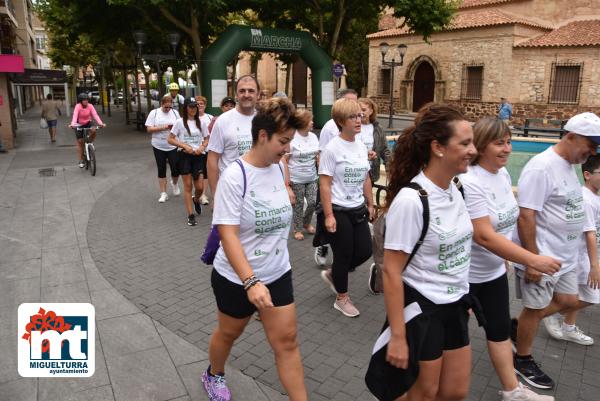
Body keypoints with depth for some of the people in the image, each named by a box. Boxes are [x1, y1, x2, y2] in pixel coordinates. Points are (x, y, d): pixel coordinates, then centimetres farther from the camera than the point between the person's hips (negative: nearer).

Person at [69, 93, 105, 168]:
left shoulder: (90, 106, -13)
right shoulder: (78, 106, -20)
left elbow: (95, 115, -23)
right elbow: (75, 116, -33)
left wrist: (100, 123, -39)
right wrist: (72, 124, -50)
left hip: (88, 123, 2)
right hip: (79, 125, -1)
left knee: (93, 130, -33)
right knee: (80, 142, 0)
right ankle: (81, 161, 11)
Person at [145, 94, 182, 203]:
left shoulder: (175, 113, 3)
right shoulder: (154, 113, -2)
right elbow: (149, 129, -6)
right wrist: (162, 127, -18)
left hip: (173, 146, 1)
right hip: (159, 146, 0)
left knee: (175, 169, -1)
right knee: (161, 170, 6)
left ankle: (174, 183, 33)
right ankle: (163, 193, 15)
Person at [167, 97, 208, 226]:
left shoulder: (200, 122, 6)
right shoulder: (180, 122, -4)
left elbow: (206, 139, 11)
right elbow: (170, 139, -4)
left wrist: (202, 147, -10)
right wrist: (185, 146, -15)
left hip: (197, 156, 2)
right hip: (184, 156, -2)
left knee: (199, 187, 0)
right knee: (188, 186, 2)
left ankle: (196, 200, 36)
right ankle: (191, 215, 9)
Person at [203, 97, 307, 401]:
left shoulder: (278, 168, -4)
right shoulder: (234, 176, -23)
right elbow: (228, 235, -27)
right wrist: (251, 282, -33)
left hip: (277, 275, 4)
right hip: (237, 278, -4)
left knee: (287, 341, 6)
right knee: (229, 333, 21)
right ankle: (213, 375, 52)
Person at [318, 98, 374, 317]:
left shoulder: (362, 147, 6)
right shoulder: (332, 148, -14)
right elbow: (324, 184, -15)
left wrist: (370, 205, 15)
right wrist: (328, 215, -18)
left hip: (358, 210, 7)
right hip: (338, 211, -7)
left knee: (365, 251, 9)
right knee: (344, 255, 4)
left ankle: (332, 274, 34)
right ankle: (342, 298, 26)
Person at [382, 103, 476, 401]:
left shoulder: (455, 189, -1)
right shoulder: (411, 200, -25)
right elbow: (391, 272, -22)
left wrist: (462, 299, 17)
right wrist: (398, 337, -19)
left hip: (454, 306, 7)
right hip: (421, 309, -7)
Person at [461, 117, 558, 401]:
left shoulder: (502, 173, 0)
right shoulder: (470, 183, -26)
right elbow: (484, 236, -29)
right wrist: (534, 260, -27)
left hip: (493, 269, 8)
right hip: (466, 274, -7)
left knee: (500, 328, 17)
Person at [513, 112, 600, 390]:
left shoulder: (569, 165, 8)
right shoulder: (542, 167, -22)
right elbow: (526, 216, -25)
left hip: (565, 255, 9)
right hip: (542, 257, -9)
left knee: (568, 300, 19)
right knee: (535, 309, 7)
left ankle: (520, 326, 36)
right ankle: (522, 360, 27)